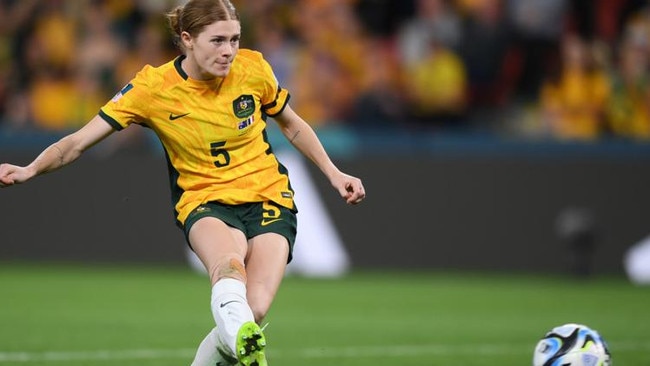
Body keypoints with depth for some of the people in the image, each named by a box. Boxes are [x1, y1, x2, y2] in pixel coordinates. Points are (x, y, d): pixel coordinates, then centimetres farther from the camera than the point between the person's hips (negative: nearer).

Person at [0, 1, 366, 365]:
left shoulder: (253, 68, -4)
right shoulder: (153, 87, -9)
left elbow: (292, 124, 17)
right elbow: (79, 142, -9)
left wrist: (333, 173, 14)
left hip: (267, 196, 2)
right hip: (205, 200, -1)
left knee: (253, 311, -24)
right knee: (228, 264, -41)